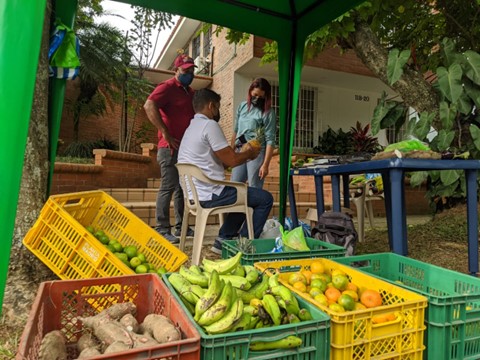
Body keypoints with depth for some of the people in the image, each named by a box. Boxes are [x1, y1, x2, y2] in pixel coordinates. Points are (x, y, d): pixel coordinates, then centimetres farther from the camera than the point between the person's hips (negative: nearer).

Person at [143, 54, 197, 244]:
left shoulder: (190, 92, 19)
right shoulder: (167, 87, -6)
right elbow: (149, 106, -22)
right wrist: (165, 134, -22)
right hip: (171, 148, -8)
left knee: (183, 188, 12)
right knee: (168, 188, -6)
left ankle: (181, 227, 22)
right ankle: (162, 230, 2)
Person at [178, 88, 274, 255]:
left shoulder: (191, 128, 19)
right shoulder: (209, 125, -13)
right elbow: (231, 160, -14)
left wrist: (244, 154, 19)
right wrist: (250, 153, 5)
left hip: (195, 193, 10)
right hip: (210, 194, -10)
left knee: (244, 193, 29)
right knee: (265, 198, 0)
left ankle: (224, 239, 24)